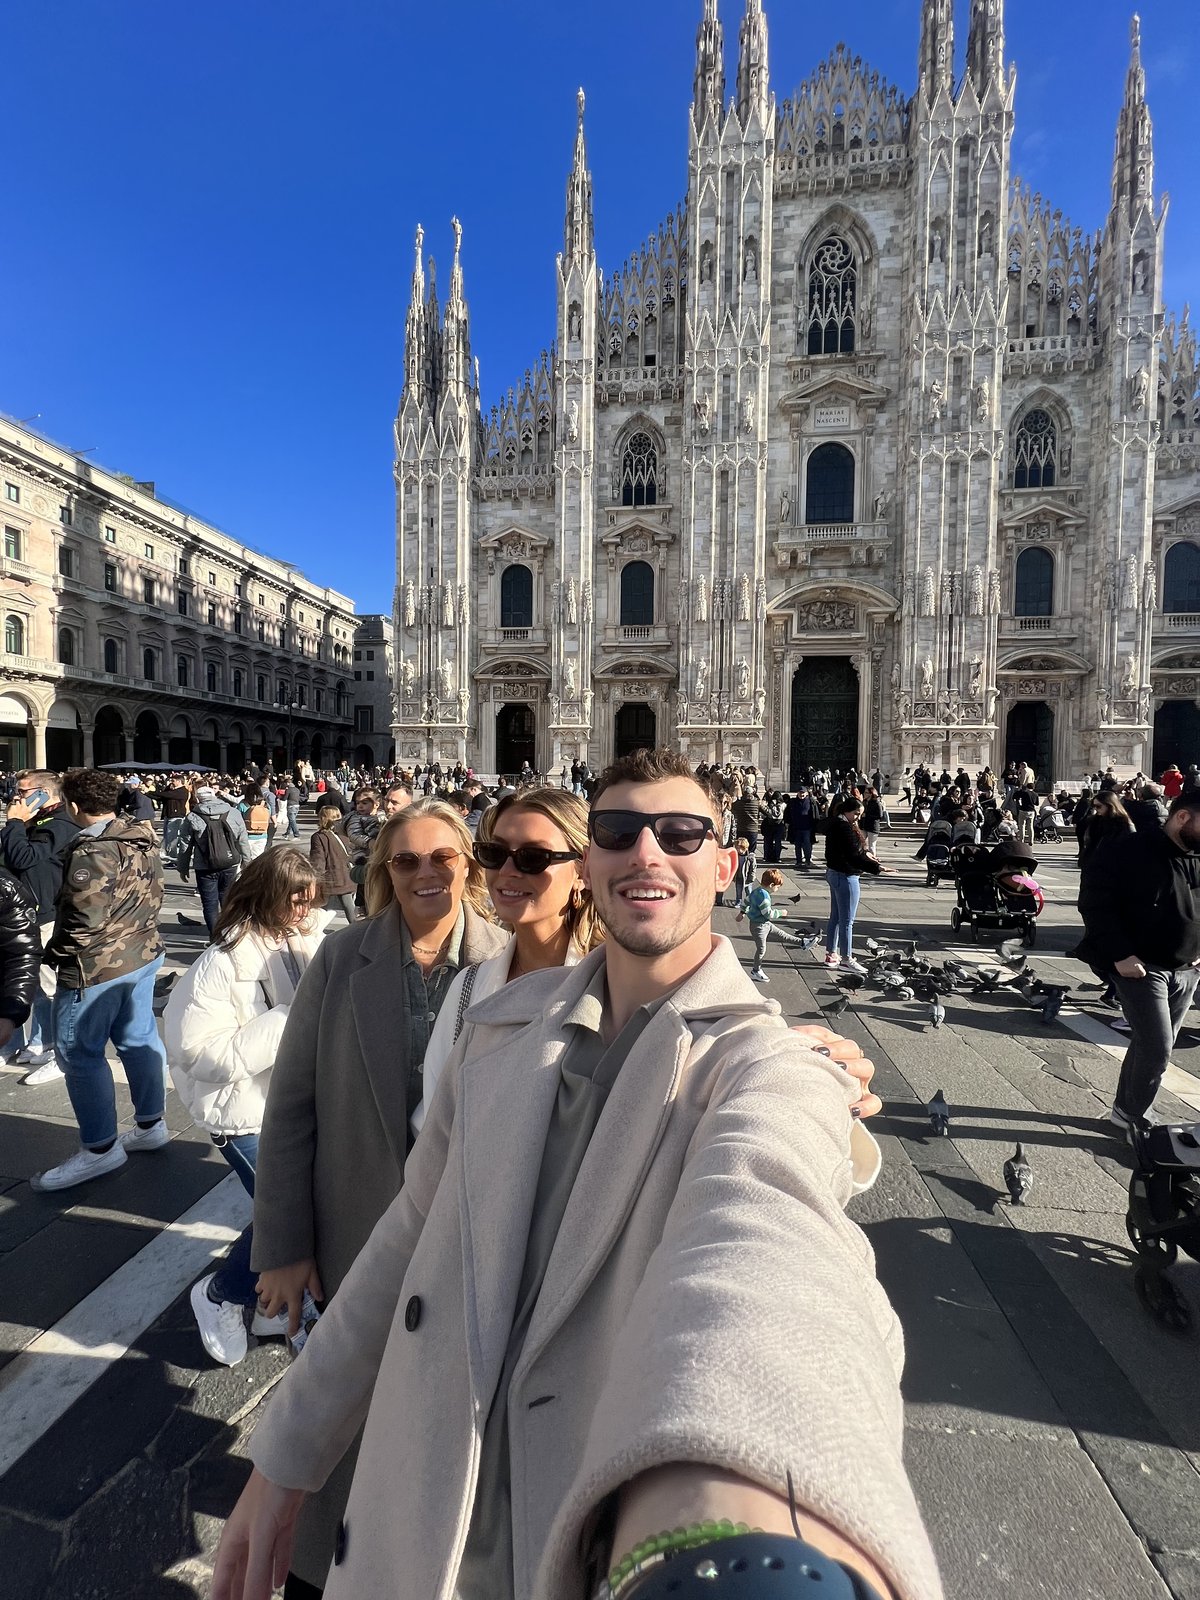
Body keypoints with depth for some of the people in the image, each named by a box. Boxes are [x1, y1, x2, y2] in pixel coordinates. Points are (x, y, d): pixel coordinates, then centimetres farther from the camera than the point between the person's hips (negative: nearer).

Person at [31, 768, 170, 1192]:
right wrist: (137, 932, 18)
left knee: (79, 1052, 5)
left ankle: (100, 1148, 14)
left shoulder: (90, 852, -21)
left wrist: (54, 953, -6)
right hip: (143, 954, 9)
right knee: (140, 1039, 17)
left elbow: (84, 918, -21)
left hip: (95, 967, -9)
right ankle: (151, 1124, 29)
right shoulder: (143, 838, 4)